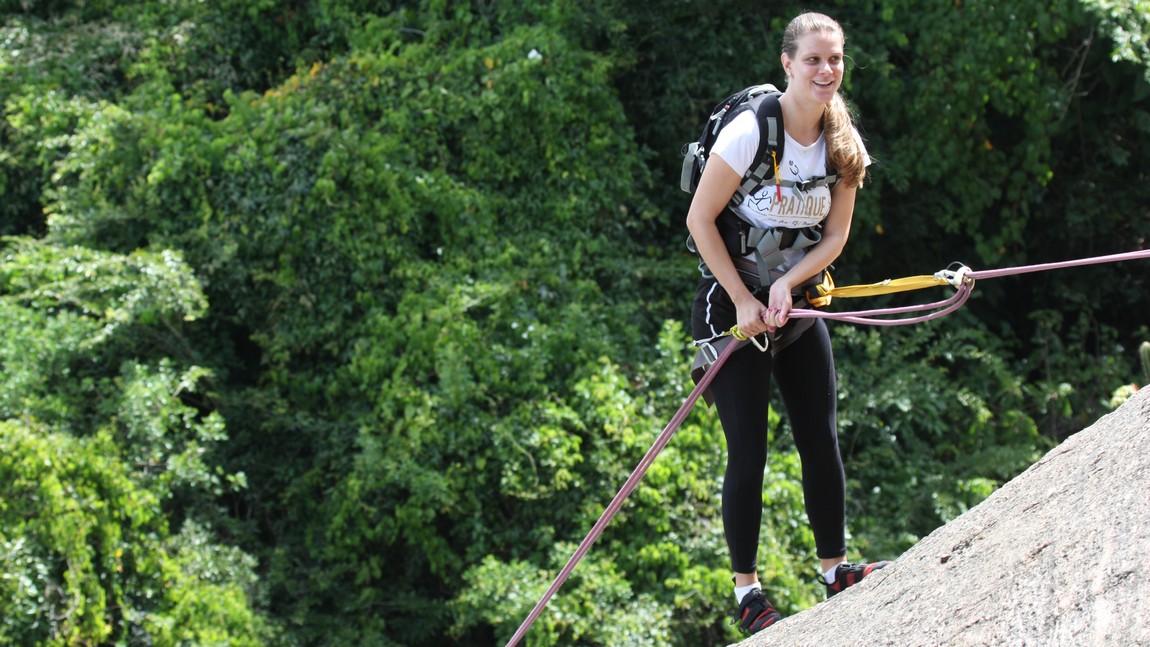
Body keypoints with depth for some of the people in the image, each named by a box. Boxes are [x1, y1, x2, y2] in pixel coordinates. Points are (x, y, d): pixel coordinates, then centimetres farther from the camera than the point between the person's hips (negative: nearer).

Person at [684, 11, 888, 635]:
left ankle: (835, 569, 15)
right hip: (732, 299, -5)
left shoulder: (843, 144, -2)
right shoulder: (751, 130, -19)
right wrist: (743, 301, -15)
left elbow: (835, 235, 2)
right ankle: (746, 590, 7)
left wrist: (786, 285, -15)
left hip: (796, 301, 5)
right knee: (748, 453, -4)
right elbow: (700, 219, -14)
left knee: (822, 440, 4)